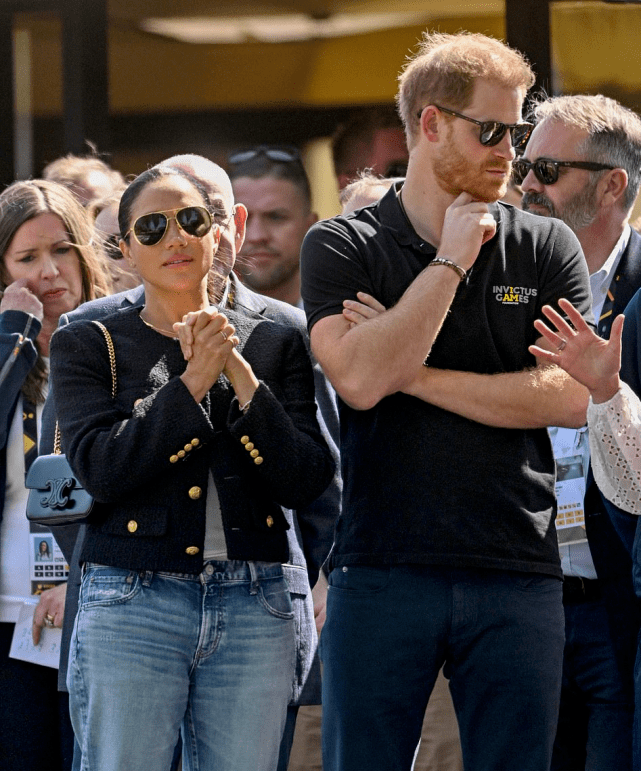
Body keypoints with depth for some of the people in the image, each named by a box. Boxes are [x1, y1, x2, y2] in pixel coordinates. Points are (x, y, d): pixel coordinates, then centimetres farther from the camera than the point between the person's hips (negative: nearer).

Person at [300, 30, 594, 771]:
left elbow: (569, 397, -4)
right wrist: (450, 260, -7)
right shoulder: (341, 247, 4)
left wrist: (417, 376, -7)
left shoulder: (546, 248, 8)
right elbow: (360, 377, -13)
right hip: (382, 571, -1)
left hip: (518, 576, 2)